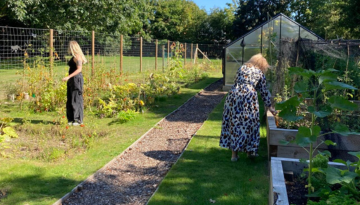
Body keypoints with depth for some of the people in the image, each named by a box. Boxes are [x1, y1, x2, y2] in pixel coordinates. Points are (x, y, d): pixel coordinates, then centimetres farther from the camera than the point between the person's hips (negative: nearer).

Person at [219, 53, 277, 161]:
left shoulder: (241, 68, 19)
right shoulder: (260, 73, 12)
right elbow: (264, 91, 15)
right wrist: (269, 106, 22)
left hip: (234, 95, 3)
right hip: (249, 98, -2)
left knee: (234, 123, 5)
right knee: (248, 123, 8)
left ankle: (234, 153, 9)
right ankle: (250, 150, 20)